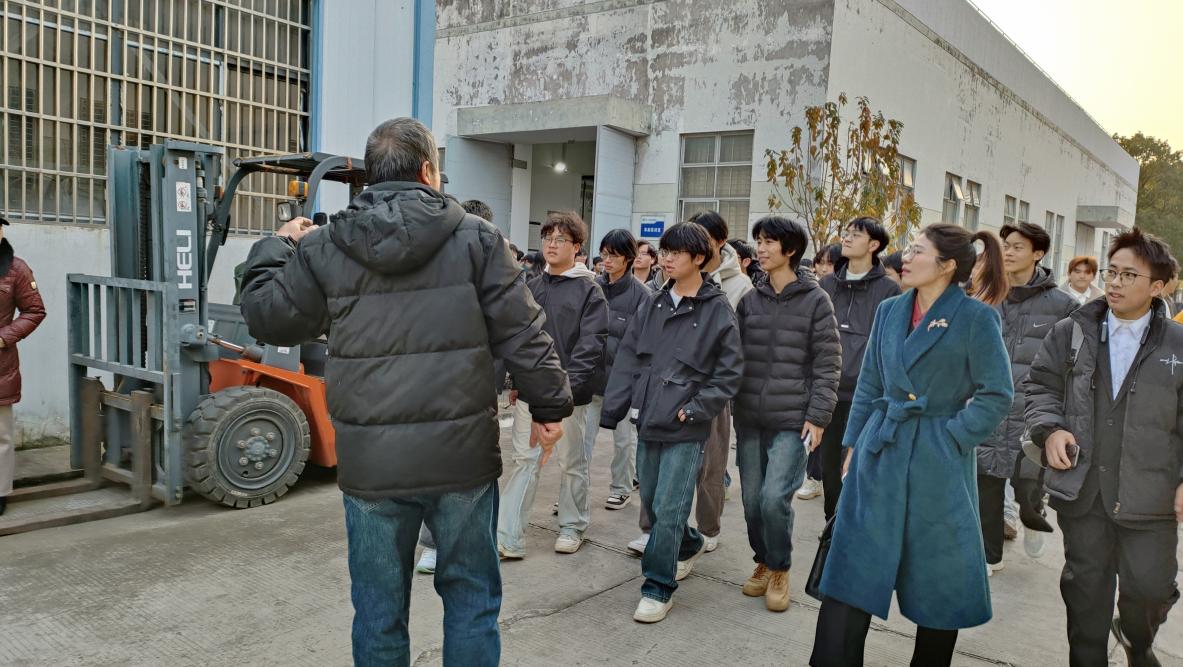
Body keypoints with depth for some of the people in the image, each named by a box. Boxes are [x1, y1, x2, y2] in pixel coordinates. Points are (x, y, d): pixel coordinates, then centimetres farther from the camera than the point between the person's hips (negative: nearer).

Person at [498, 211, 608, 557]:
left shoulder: (589, 290, -5)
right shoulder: (532, 287, 11)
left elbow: (590, 344, -12)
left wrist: (569, 384, -20)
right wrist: (517, 380, 8)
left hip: (569, 393, -4)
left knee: (573, 462, 10)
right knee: (524, 461, 4)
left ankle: (573, 526, 27)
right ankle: (508, 538, 5)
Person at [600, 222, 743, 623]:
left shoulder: (718, 310, -7)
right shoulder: (653, 305, 8)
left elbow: (729, 373, -6)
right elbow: (627, 360, 7)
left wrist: (695, 409, -13)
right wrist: (612, 410, 2)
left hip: (685, 429, -6)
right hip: (648, 422, 6)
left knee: (668, 509, -5)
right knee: (651, 502, 17)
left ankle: (658, 587, 11)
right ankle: (689, 546, 43)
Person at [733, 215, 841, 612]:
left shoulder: (815, 301, -3)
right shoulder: (749, 300, 8)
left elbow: (828, 364, -5)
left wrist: (817, 417, -10)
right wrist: (731, 406, 7)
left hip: (792, 420, -4)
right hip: (749, 418, 4)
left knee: (775, 498, -11)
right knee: (752, 499, 9)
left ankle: (779, 570, 13)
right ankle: (762, 562, 31)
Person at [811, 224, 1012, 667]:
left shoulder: (976, 318, -9)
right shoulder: (889, 311, 6)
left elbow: (997, 395, -7)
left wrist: (952, 438, -11)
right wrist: (854, 443, 9)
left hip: (938, 465, -4)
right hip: (880, 456, 4)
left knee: (939, 578, 11)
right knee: (852, 569, 4)